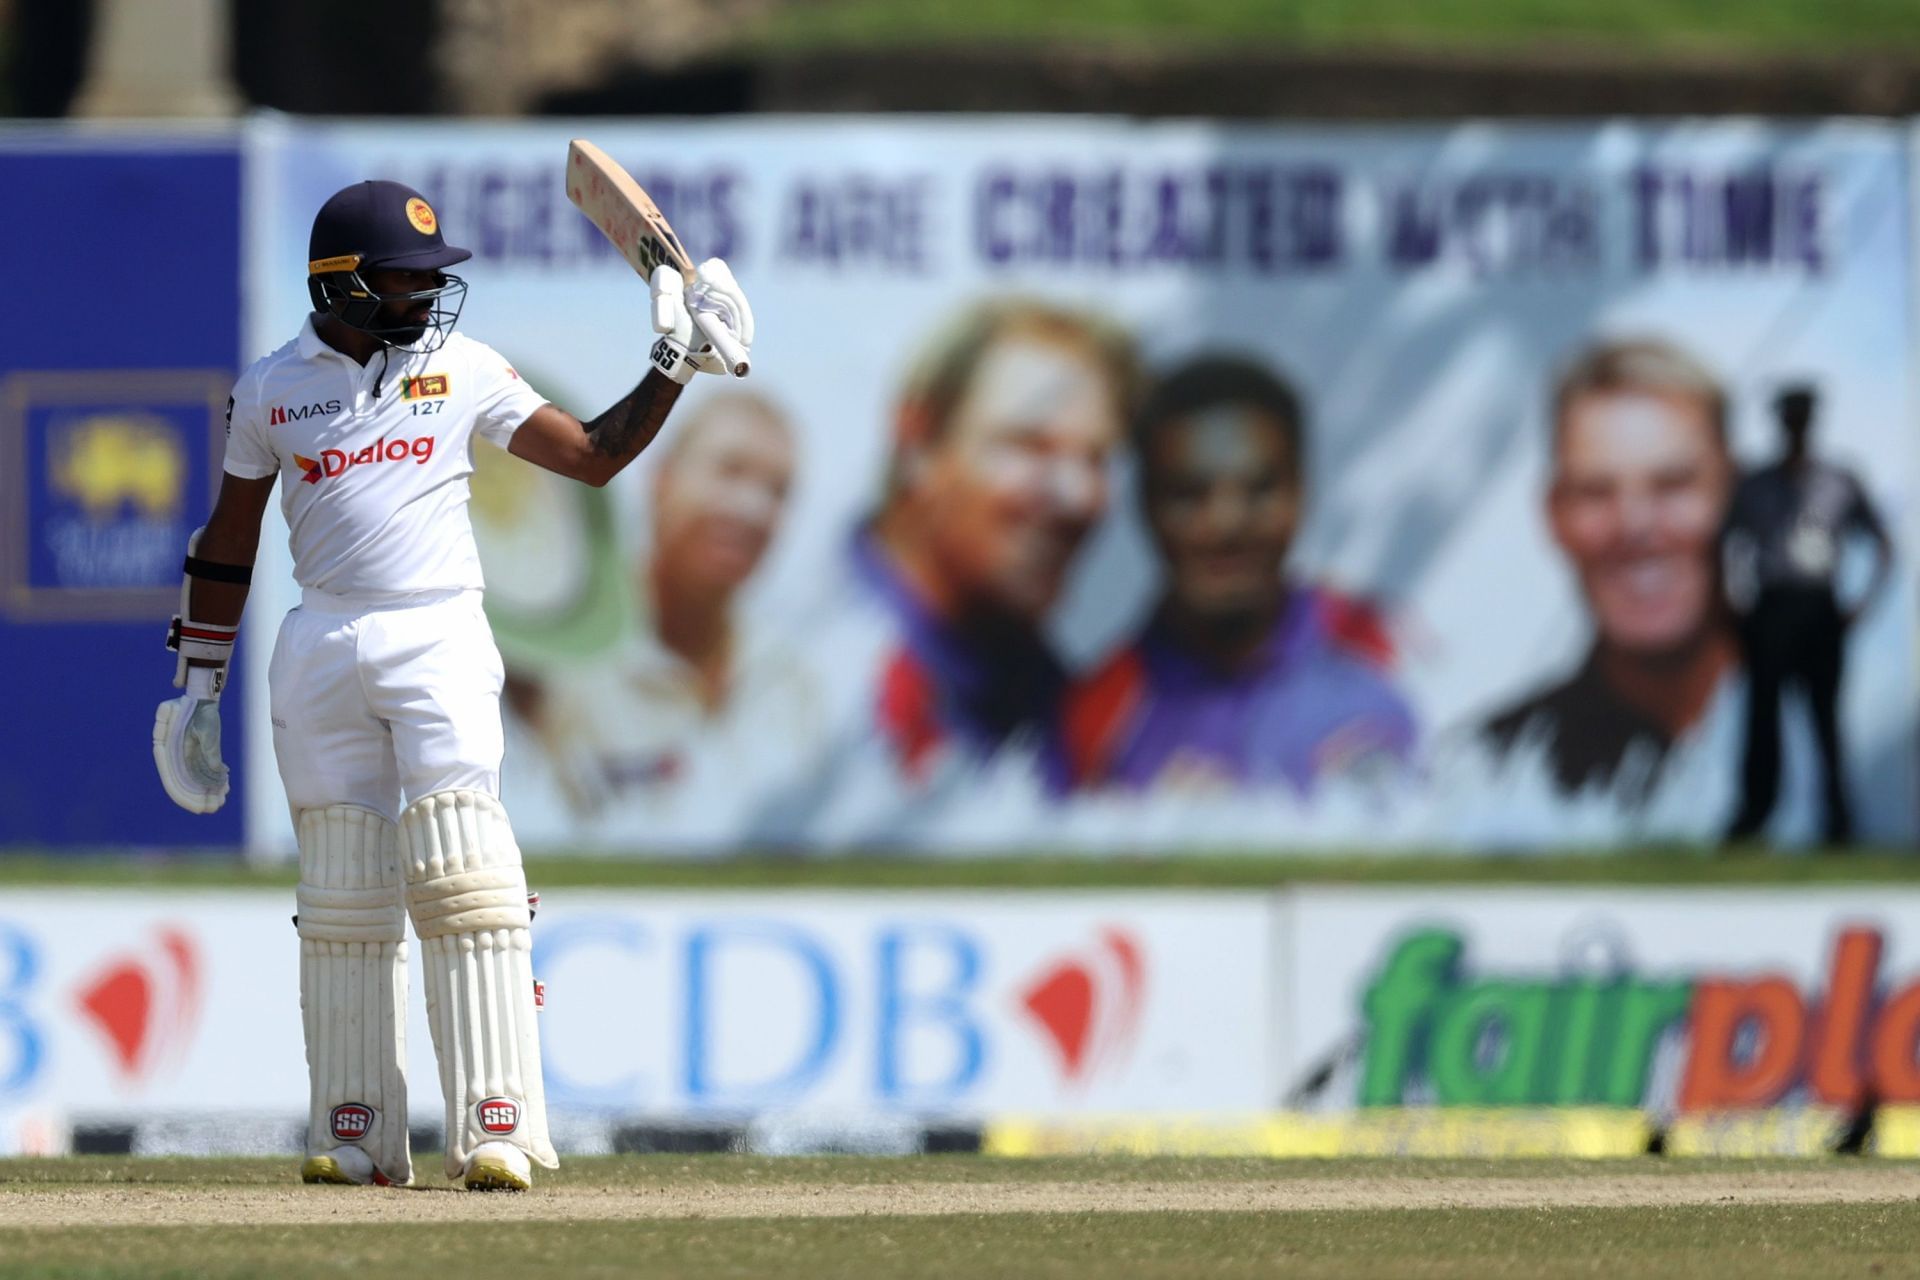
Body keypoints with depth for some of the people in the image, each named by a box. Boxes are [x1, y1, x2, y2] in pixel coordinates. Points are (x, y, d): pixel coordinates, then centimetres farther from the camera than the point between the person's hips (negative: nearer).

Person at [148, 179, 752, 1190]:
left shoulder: (464, 370, 5)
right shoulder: (269, 389, 6)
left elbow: (595, 455, 10)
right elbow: (228, 543, 14)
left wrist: (673, 369, -1)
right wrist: (198, 685, 13)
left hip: (439, 642, -1)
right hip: (322, 648, 1)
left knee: (462, 877, -13)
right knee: (341, 896, 2)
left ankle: (494, 1128, -15)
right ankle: (356, 1137, 9)